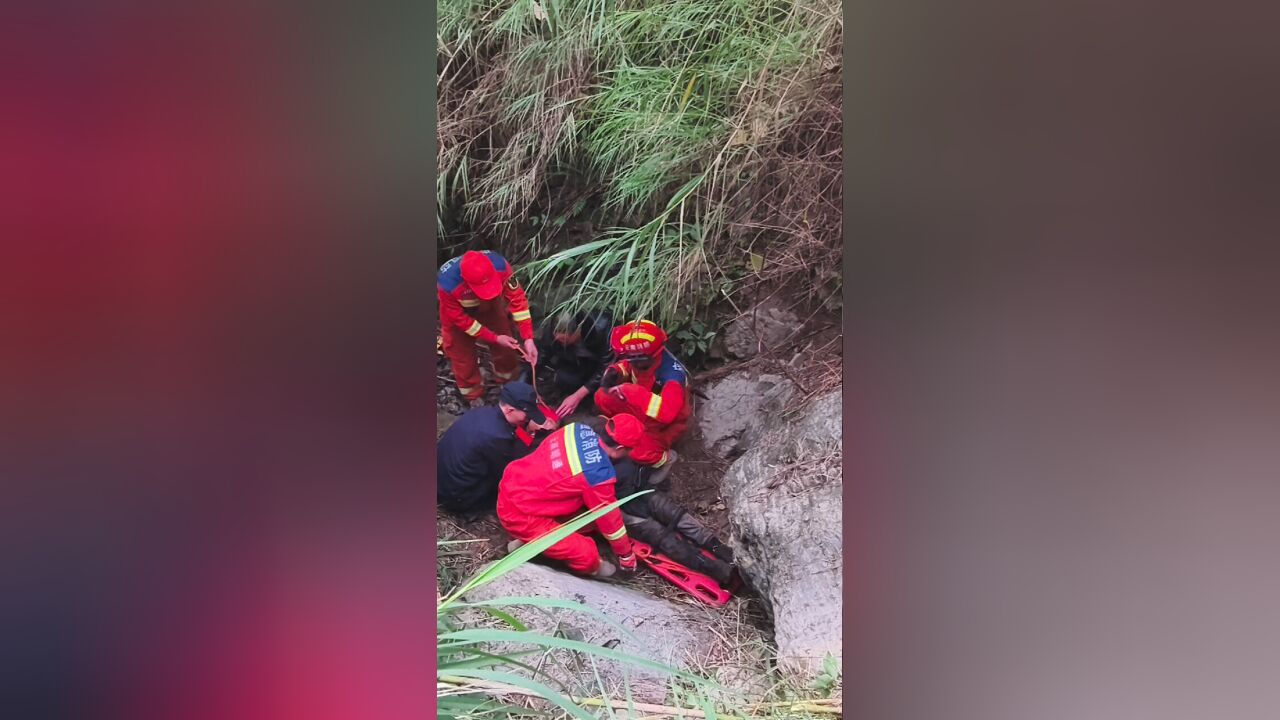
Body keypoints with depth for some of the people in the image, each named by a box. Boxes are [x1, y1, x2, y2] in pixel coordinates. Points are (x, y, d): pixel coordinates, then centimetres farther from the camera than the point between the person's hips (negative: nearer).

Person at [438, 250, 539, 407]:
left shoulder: (499, 265, -40)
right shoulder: (447, 284, -43)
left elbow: (517, 298, -28)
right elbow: (460, 319, -27)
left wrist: (528, 338, -32)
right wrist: (494, 338, -26)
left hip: (490, 305, 2)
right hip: (457, 312, -2)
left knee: (505, 347, 12)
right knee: (462, 355, 6)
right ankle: (475, 398, 31)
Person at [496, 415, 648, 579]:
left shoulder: (579, 429, -3)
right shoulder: (599, 475, -24)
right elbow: (608, 518, -9)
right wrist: (626, 555, 8)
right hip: (520, 513, -9)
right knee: (587, 556, -14)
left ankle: (532, 540, 13)